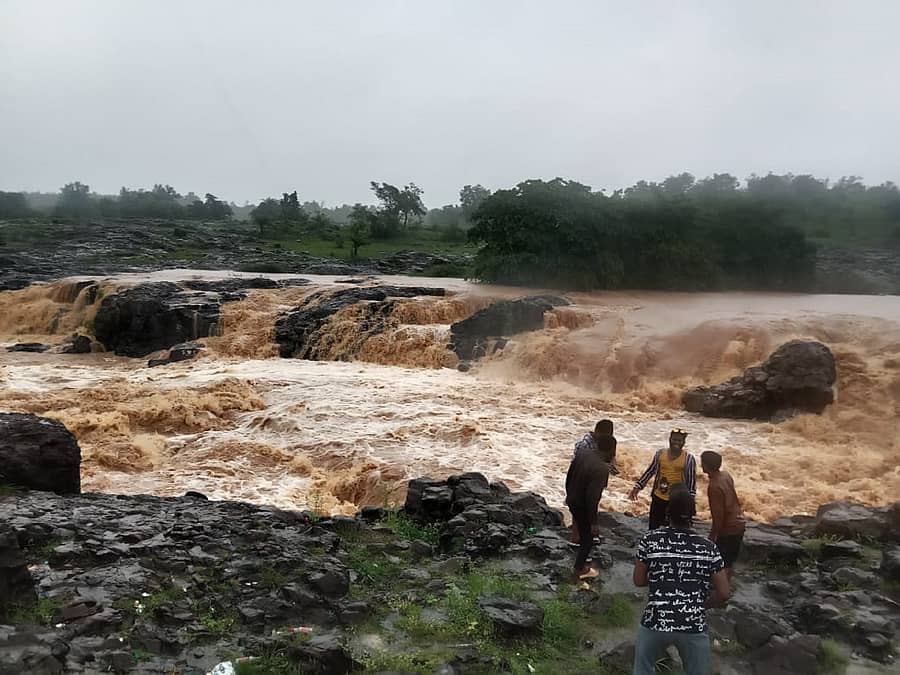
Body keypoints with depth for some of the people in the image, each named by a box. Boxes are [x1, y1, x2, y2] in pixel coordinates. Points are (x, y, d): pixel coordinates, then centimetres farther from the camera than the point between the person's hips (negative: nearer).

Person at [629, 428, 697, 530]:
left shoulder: (689, 459, -10)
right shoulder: (660, 454, -1)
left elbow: (692, 481, -6)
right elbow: (650, 471, 8)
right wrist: (638, 487, 4)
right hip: (658, 497, 3)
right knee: (653, 527, 12)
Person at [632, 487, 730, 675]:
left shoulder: (650, 540, -3)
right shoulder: (707, 547, 0)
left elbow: (639, 581, 5)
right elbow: (724, 593, 2)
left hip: (655, 622, -1)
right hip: (694, 626, 1)